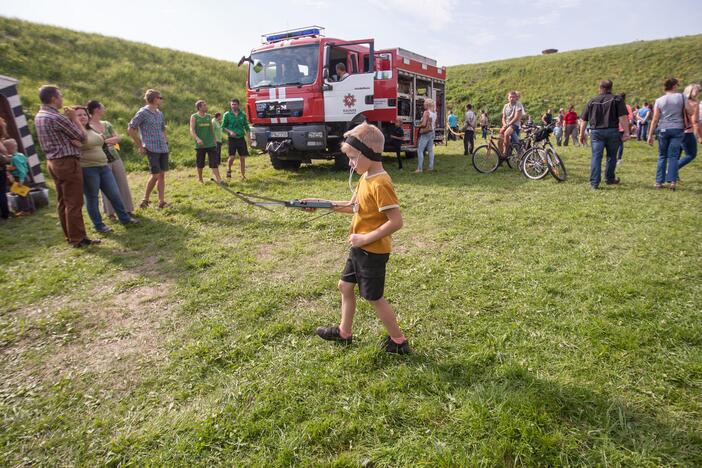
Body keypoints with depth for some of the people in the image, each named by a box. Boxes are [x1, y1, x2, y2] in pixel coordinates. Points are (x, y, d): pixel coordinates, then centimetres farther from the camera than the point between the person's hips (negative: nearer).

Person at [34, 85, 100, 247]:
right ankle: (78, 239, -3)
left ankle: (69, 235, 20)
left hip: (53, 161, 10)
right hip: (67, 162, -10)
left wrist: (72, 140, -5)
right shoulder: (57, 118, -17)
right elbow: (82, 136, -9)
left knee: (63, 201, 13)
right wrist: (74, 118, 3)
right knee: (74, 202, -6)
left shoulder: (39, 116, 12)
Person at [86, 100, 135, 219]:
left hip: (115, 158, 6)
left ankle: (126, 209, 19)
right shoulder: (87, 126, -8)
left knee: (123, 184, 8)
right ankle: (111, 212, 15)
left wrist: (105, 140, -13)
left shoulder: (106, 124, 10)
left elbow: (118, 138, 4)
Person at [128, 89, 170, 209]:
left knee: (162, 175, 5)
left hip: (163, 148, 7)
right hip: (152, 149, -7)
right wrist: (140, 146, -6)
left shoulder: (159, 113, 14)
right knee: (155, 175, -10)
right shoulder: (143, 112, -6)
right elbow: (131, 129, -6)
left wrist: (165, 141, 14)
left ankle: (161, 201, 8)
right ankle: (145, 200, 6)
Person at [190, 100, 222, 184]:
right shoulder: (194, 117, -3)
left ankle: (218, 179, -11)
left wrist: (214, 139, 17)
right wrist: (197, 139, -26)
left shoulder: (209, 116, 9)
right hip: (200, 144, -2)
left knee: (214, 162, -7)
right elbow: (192, 130, -10)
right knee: (200, 163, 7)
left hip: (211, 143, 2)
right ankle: (200, 178, 25)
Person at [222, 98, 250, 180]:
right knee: (232, 157, -12)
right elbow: (223, 127, 3)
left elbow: (246, 127, 13)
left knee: (242, 158, 3)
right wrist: (230, 132, -14)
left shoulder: (242, 114, 8)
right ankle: (228, 170, 16)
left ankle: (243, 176, 12)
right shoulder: (227, 114, 2)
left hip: (241, 138, 3)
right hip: (232, 139, -2)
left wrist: (248, 137, 5)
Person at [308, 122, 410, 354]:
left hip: (373, 251, -9)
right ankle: (344, 332, 37)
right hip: (360, 249, 9)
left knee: (375, 298, 5)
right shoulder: (366, 177, 5)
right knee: (345, 286, 19)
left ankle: (398, 341, 23)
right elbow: (353, 206, 16)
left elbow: (396, 221, -27)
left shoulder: (380, 184, -24)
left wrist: (366, 238, -24)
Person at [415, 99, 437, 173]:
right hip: (432, 132, 8)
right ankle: (431, 167, 12)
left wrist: (417, 126, -3)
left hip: (425, 133, -8)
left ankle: (419, 168, -9)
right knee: (430, 150, 10)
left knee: (420, 150, -5)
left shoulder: (426, 112, -14)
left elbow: (424, 124, -19)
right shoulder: (434, 113, 10)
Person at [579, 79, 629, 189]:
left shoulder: (592, 101, 10)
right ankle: (609, 179, 27)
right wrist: (626, 132, -6)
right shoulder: (617, 99, 2)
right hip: (612, 131, -1)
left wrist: (582, 134, 17)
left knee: (596, 157, -2)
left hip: (596, 132, 1)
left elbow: (583, 120, 10)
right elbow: (622, 117, -8)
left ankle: (594, 183, -9)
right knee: (611, 156, 15)